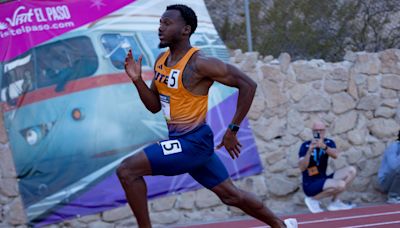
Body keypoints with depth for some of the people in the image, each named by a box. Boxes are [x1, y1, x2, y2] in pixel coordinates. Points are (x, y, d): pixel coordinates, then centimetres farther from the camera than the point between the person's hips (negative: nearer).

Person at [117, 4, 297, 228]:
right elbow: (154, 105, 14)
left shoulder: (199, 64, -18)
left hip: (193, 142, -9)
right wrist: (138, 80, -3)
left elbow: (248, 84, -17)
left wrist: (232, 130, -13)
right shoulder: (161, 60, 7)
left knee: (127, 170, -18)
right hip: (180, 141, 9)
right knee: (230, 194, 18)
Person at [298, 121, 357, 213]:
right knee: (340, 184, -27)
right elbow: (302, 168, -24)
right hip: (310, 185, -7)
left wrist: (324, 146, -39)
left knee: (351, 171, -3)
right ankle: (313, 199, -9)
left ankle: (335, 202, 2)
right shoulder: (306, 146, -12)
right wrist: (310, 150, -35)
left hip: (323, 180, 7)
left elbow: (335, 155, -21)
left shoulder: (329, 143, 3)